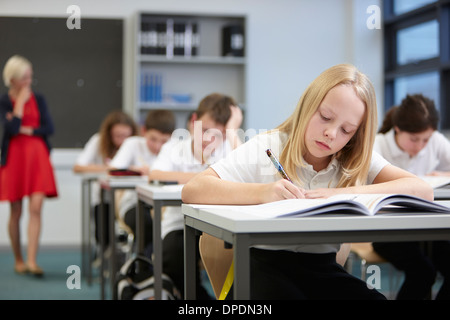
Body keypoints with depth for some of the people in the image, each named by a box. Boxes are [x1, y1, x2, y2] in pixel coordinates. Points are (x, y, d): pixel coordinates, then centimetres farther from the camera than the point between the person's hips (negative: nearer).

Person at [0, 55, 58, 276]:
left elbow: (49, 128, 1)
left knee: (36, 208, -10)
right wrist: (21, 102, -9)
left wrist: (26, 130, -8)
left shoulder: (38, 99, 8)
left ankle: (32, 261, -13)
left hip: (38, 156, 1)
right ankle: (18, 260, 19)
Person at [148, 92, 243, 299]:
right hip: (180, 225, 0)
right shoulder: (174, 150, 4)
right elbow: (155, 176, -18)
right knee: (173, 261, -29)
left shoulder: (227, 150, 3)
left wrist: (232, 131, -15)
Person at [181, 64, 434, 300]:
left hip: (323, 268, 4)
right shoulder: (266, 149, -4)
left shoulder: (357, 161, 5)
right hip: (266, 265, -4)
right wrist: (261, 192, -30)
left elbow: (422, 190, -11)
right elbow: (192, 190, -15)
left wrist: (342, 194, -21)